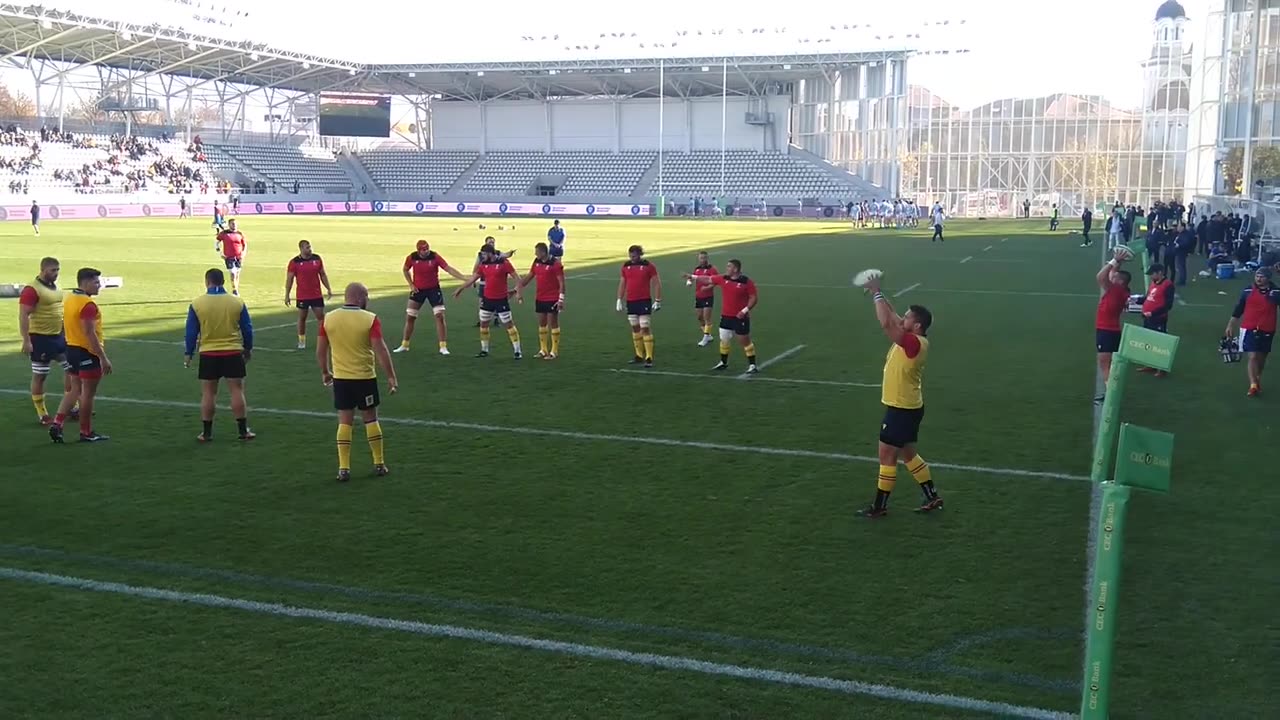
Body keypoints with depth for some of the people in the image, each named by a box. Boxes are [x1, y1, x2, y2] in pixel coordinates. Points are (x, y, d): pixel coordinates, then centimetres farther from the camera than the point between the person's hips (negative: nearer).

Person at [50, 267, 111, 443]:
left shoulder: (68, 298, 9)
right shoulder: (88, 304, -21)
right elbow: (89, 333, -24)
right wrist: (103, 358, -22)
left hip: (72, 348, 9)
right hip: (88, 352, -9)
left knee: (74, 390, 17)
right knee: (88, 393, 2)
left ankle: (57, 424, 9)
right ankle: (86, 433, 10)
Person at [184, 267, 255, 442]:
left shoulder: (196, 304, -5)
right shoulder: (237, 302, -2)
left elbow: (191, 332, 0)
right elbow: (247, 329, 5)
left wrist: (189, 354, 10)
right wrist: (248, 349, 18)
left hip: (208, 354, 0)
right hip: (233, 353, 0)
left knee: (208, 393, 7)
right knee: (237, 391, 4)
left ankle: (206, 433, 11)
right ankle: (243, 431, 6)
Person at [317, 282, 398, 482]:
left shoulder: (328, 319, -2)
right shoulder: (370, 319, -12)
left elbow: (320, 350, 5)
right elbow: (380, 350, -14)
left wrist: (325, 372, 20)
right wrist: (391, 376, -8)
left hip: (340, 378, 2)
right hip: (365, 377, -2)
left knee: (344, 421, 8)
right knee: (370, 419, 11)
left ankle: (343, 468, 6)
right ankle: (379, 464, 18)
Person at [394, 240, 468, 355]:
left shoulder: (435, 256, -17)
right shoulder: (412, 257, -12)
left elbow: (448, 268, -21)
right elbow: (405, 270, 8)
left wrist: (464, 278, -31)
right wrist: (411, 284, -2)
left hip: (433, 289, -2)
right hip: (417, 289, 2)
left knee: (440, 316, -9)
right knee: (409, 317, 6)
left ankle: (443, 347, -3)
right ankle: (404, 345, 22)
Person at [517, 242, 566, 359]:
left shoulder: (555, 264, -14)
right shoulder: (537, 262, 6)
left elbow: (561, 283, -14)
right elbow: (528, 277, 16)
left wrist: (561, 299, -18)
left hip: (552, 299, -7)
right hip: (540, 298, 7)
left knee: (553, 323, 0)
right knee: (541, 323, 10)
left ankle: (554, 352, 6)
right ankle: (543, 350, 19)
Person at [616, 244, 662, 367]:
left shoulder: (649, 266, -5)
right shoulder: (626, 266, 8)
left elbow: (656, 283, -3)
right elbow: (622, 283, 15)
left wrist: (657, 301, -7)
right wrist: (619, 300, 10)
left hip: (644, 301, -5)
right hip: (630, 302, 5)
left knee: (645, 328, -9)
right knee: (635, 328, 10)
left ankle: (649, 358, -7)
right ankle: (639, 355, 19)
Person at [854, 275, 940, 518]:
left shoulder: (915, 342, -24)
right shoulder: (912, 340, 3)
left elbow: (886, 323, -33)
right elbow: (892, 319, 15)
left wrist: (877, 293, -23)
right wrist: (878, 294, 8)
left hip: (903, 409, -10)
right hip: (905, 407, 10)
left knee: (887, 456, 0)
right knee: (907, 454, 19)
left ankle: (880, 506, 10)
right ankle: (932, 497, 27)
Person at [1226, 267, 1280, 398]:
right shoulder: (1247, 291, 0)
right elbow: (1238, 309, 7)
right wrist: (1230, 326, 9)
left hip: (1267, 331, 1)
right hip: (1250, 329, -1)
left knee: (1261, 357, 16)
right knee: (1253, 357, -11)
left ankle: (1257, 380, 37)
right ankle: (1253, 385, -13)